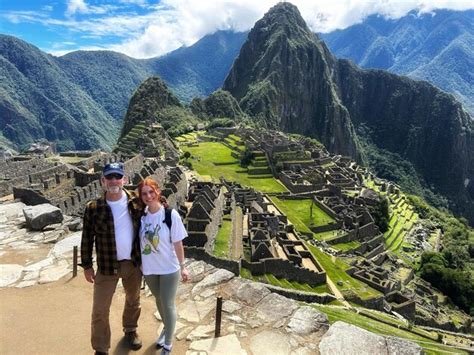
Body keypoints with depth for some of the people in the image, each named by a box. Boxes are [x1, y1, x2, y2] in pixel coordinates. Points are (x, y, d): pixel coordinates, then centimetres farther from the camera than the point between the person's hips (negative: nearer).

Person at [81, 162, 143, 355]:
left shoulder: (136, 201, -9)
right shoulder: (93, 208, -14)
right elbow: (87, 238, -5)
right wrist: (87, 265, -2)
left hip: (134, 262, 3)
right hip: (107, 265, -2)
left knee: (133, 300, 22)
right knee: (100, 309, 6)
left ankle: (130, 331, 48)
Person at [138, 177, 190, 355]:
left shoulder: (171, 214, -18)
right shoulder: (141, 215, -8)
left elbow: (178, 243, -12)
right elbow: (139, 240, 3)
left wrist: (182, 266, -8)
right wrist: (138, 262, 7)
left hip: (169, 268, -4)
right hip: (149, 268, 4)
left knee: (168, 304, 7)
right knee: (159, 300, 24)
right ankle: (166, 328, 50)